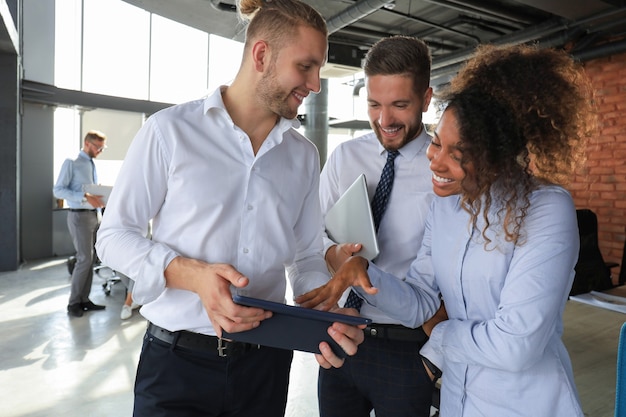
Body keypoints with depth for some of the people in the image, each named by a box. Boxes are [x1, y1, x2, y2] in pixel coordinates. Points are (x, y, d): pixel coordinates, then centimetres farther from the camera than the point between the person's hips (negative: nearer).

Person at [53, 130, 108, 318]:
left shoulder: (92, 165, 14)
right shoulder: (71, 163, -8)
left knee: (90, 258, 9)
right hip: (80, 216, -8)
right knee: (85, 258, -9)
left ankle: (84, 299, 18)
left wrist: (100, 198, 0)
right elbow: (58, 190, -15)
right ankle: (73, 303, 5)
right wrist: (85, 197, -25)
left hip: (94, 215, 8)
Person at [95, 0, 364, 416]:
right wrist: (191, 273, -22)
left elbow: (307, 254, 6)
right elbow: (114, 234, -5)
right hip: (177, 361, -3)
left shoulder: (304, 155, 5)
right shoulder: (170, 130, -8)